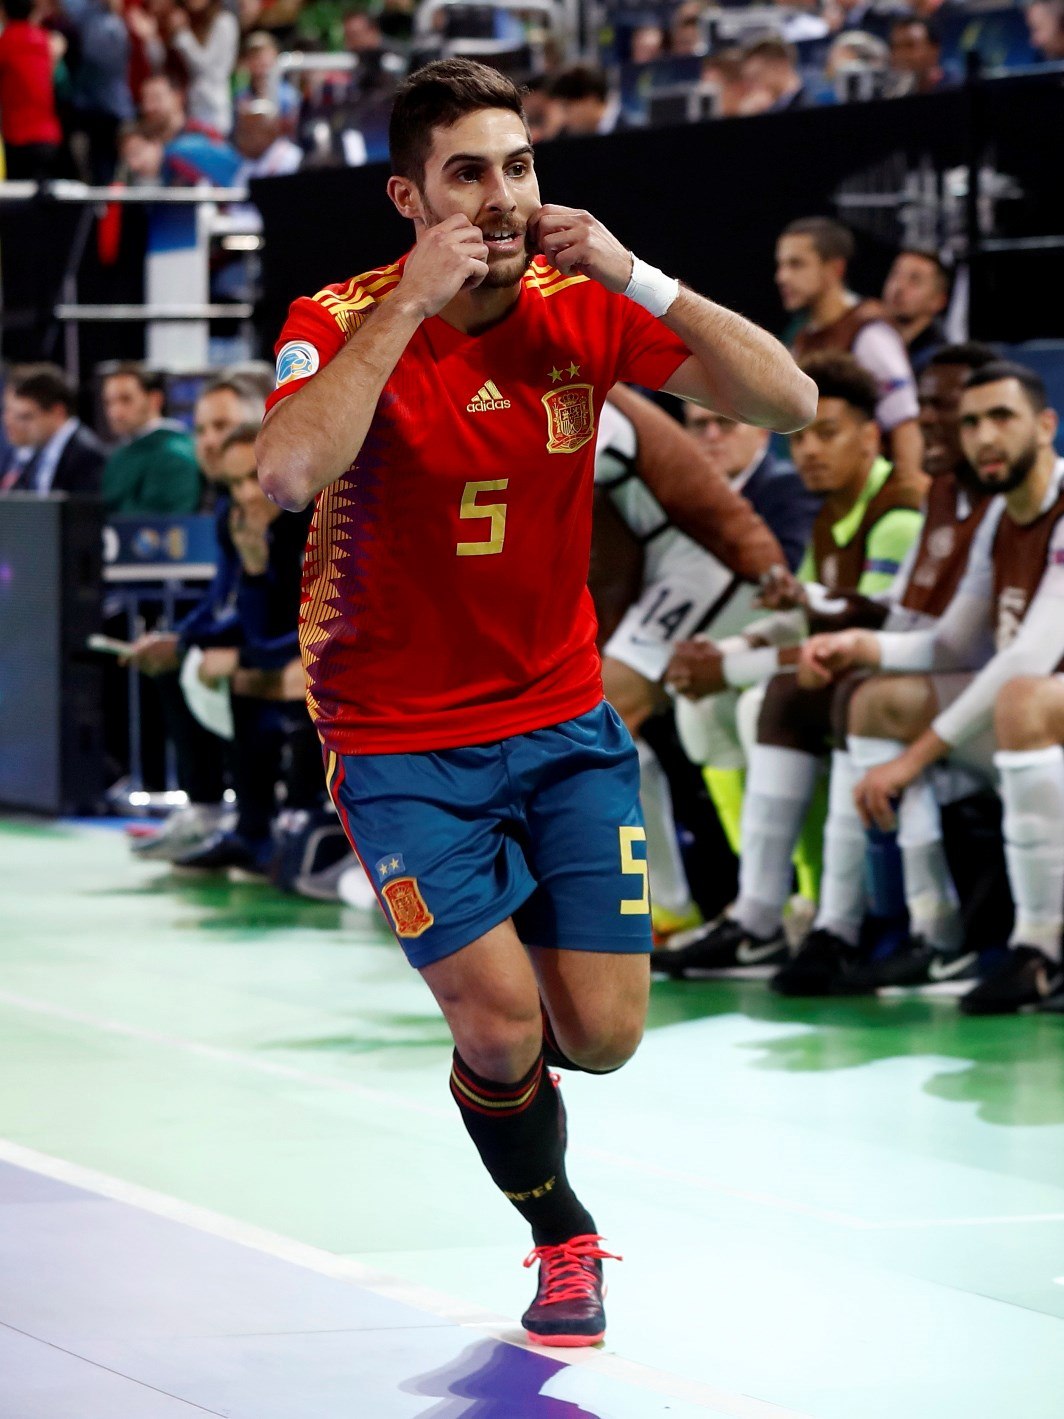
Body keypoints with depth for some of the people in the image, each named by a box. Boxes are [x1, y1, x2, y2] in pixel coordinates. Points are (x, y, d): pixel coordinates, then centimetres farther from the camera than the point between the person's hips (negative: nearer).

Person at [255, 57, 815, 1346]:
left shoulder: (581, 310, -5)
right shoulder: (345, 322, -14)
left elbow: (787, 402, -13)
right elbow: (289, 473, -34)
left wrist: (635, 277, -23)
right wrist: (411, 304, -32)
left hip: (564, 721, 3)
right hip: (402, 740, -3)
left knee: (601, 1036, -2)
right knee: (503, 1027, -14)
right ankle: (563, 1240, 17)